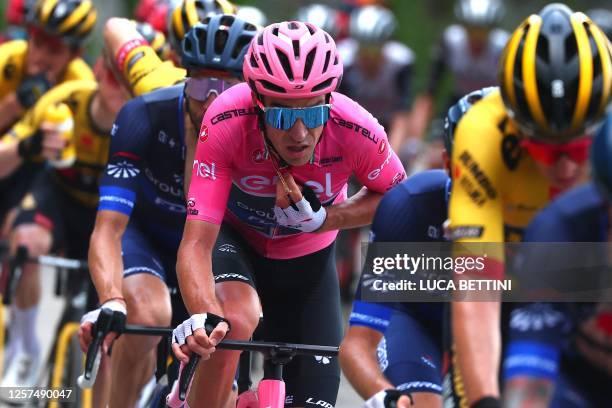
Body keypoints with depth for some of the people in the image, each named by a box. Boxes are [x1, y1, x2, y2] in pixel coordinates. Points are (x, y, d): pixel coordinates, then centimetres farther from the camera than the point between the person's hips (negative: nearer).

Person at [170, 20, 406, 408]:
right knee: (235, 321, -36)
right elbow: (196, 244, -39)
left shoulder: (357, 131, -32)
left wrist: (322, 219, -27)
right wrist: (202, 315, -59)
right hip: (233, 236, -2)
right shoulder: (226, 124, -37)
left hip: (306, 257, 2)